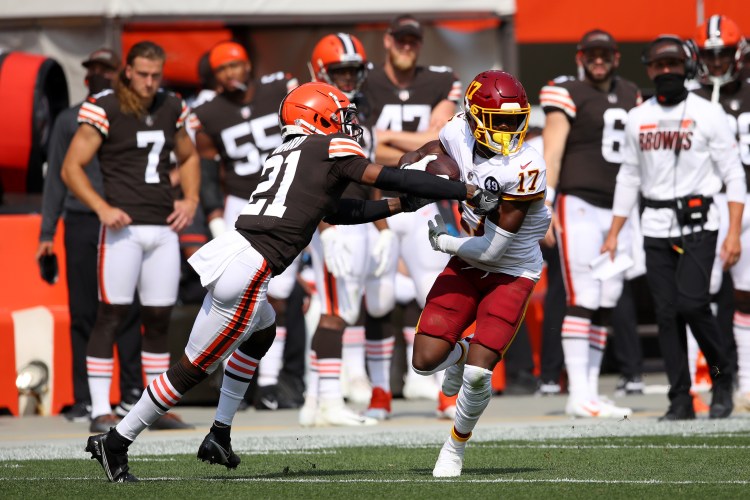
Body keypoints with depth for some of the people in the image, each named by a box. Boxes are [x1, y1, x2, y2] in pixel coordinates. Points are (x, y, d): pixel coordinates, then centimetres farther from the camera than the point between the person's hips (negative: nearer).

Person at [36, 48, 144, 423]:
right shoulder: (68, 121, 14)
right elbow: (57, 177, 14)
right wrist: (47, 233, 7)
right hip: (81, 224, 1)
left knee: (128, 313, -4)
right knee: (83, 314, -1)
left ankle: (132, 391, 2)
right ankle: (84, 399, 2)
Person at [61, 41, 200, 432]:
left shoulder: (171, 108, 12)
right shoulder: (104, 110, -6)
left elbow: (188, 157, 27)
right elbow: (71, 168, -5)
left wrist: (191, 199, 10)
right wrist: (102, 208, -17)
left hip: (164, 228, 6)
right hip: (124, 227, -6)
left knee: (158, 318, 9)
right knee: (111, 315, -7)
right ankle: (100, 410, -5)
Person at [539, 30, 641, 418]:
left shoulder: (631, 97, 17)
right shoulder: (567, 95, -3)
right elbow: (551, 152, -8)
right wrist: (544, 206, -16)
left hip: (618, 209, 7)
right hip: (578, 205, -7)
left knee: (605, 306, 5)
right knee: (583, 301, -11)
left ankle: (590, 392, 9)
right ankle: (578, 395, -12)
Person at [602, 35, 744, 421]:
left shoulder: (708, 114, -2)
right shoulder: (637, 119, 11)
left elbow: (733, 175, -3)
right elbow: (629, 179, 18)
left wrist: (734, 232, -12)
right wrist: (613, 236, 14)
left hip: (697, 223, -4)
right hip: (656, 229, 4)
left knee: (692, 303, -18)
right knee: (667, 313, 0)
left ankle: (721, 377, 2)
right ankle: (681, 399, 4)